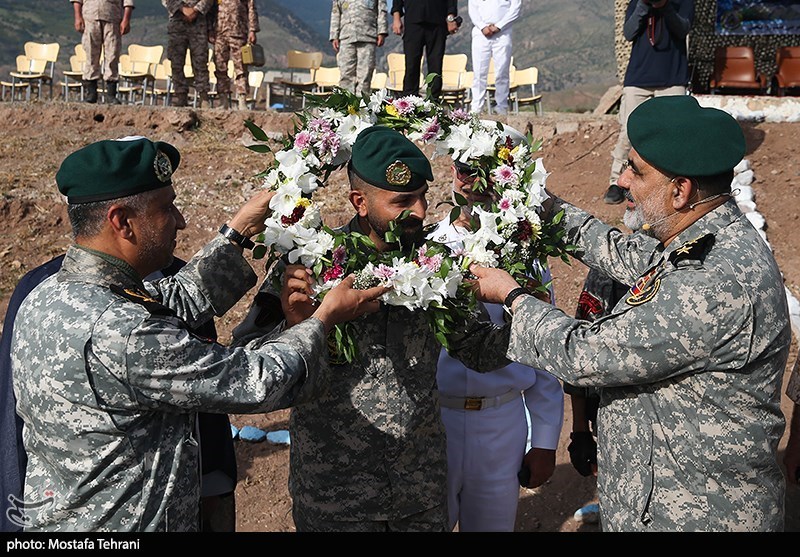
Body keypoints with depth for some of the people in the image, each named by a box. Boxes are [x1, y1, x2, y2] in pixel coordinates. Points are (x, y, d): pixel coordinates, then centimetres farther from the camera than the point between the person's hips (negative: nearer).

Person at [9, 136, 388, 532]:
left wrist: (240, 230, 8)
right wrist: (327, 317, -8)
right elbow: (256, 381, -22)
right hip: (121, 523, -9)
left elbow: (178, 302, 7)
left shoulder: (45, 296, -3)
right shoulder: (120, 332, -30)